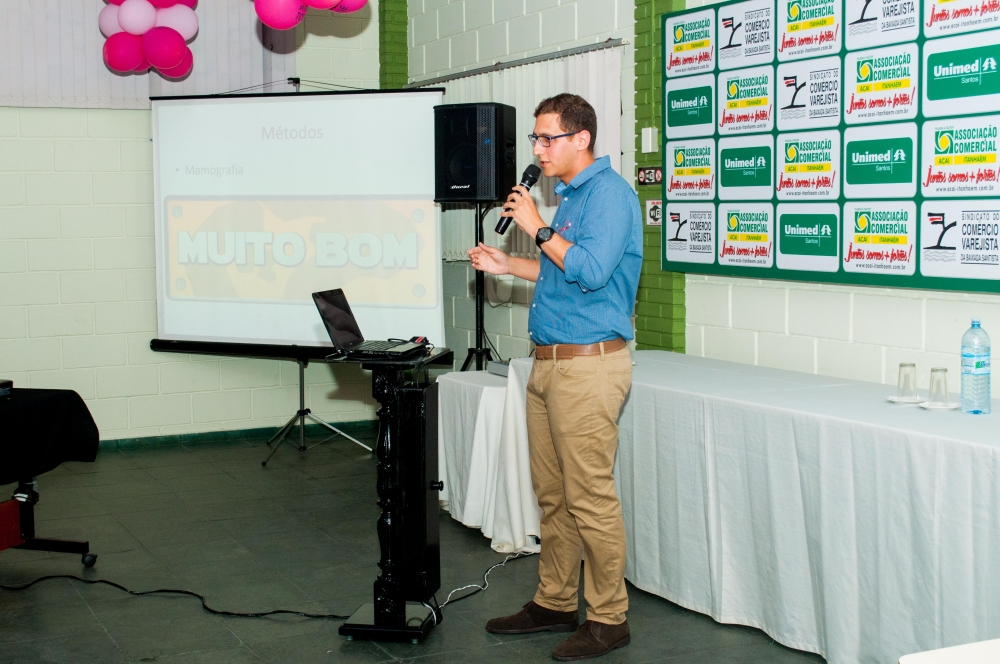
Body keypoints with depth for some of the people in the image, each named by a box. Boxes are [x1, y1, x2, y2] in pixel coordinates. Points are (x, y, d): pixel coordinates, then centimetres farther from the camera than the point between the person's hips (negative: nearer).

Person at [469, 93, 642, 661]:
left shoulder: (609, 193, -12)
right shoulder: (573, 195, 17)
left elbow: (592, 270, -24)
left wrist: (539, 228, -15)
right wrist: (509, 266, 20)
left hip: (589, 364, -10)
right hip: (551, 362, 10)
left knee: (590, 498, -4)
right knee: (553, 495, 15)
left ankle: (608, 619, 6)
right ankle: (555, 603, 25)